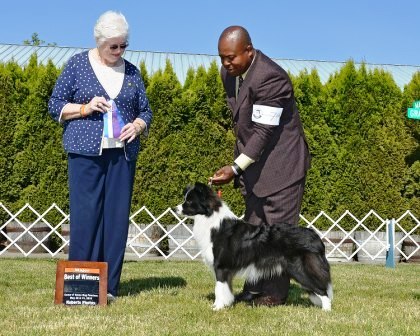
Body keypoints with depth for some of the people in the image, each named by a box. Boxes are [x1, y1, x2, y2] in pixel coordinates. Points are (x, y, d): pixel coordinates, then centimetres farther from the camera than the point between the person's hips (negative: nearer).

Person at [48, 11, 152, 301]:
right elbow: (55, 106, 4)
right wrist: (86, 108, -12)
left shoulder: (132, 72, 13)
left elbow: (145, 111, 17)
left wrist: (137, 125, -5)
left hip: (123, 154, 3)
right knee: (85, 215, -6)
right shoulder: (78, 65, 4)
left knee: (117, 217, 1)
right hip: (86, 152, -3)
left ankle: (109, 286, 7)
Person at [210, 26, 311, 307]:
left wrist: (235, 168, -30)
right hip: (254, 159, 9)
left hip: (282, 161, -8)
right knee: (254, 226, 10)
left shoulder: (270, 77, -25)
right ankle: (254, 288, 17)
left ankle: (275, 293, 3)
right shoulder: (229, 72, 3)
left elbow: (264, 131, -27)